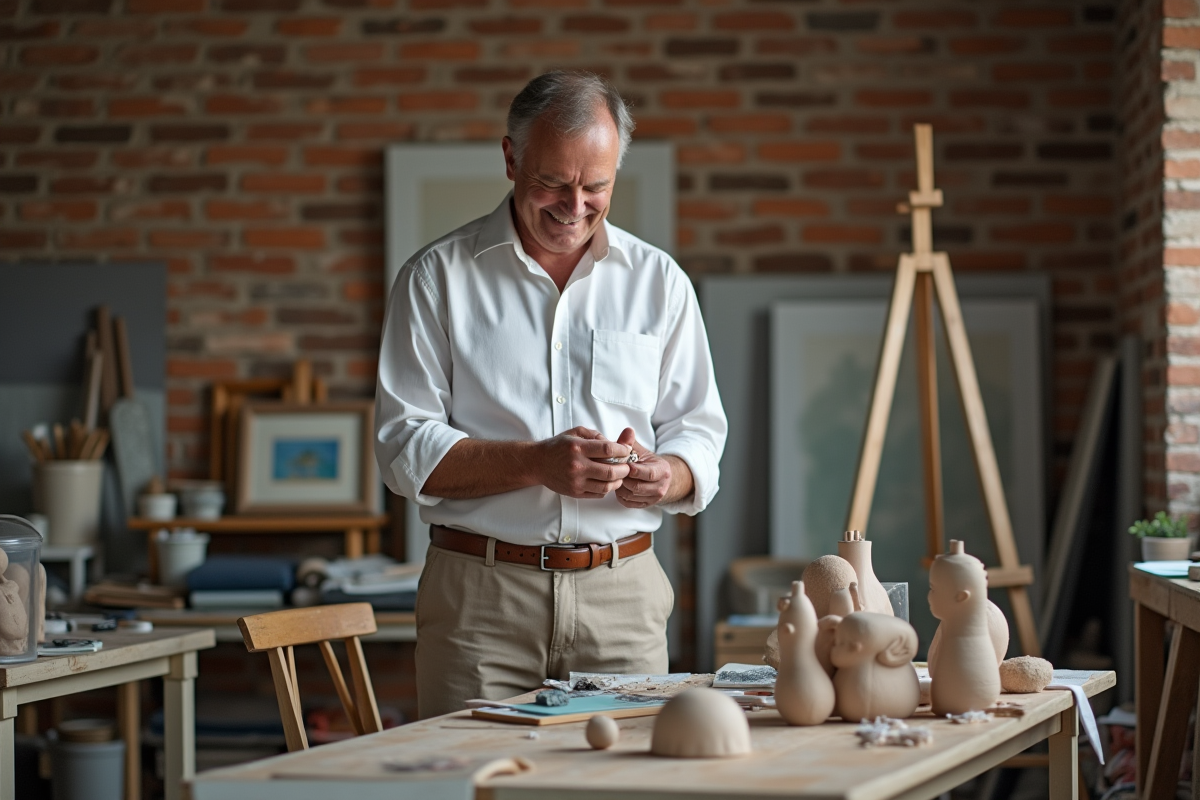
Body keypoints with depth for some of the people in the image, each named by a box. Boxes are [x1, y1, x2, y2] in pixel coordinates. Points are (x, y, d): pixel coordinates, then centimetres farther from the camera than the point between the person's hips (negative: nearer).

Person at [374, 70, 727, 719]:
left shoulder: (658, 281, 11)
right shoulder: (437, 277, 3)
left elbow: (698, 429, 13)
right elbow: (405, 448, -3)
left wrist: (665, 473, -11)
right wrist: (537, 463, -16)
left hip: (621, 593, 2)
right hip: (480, 595, -2)